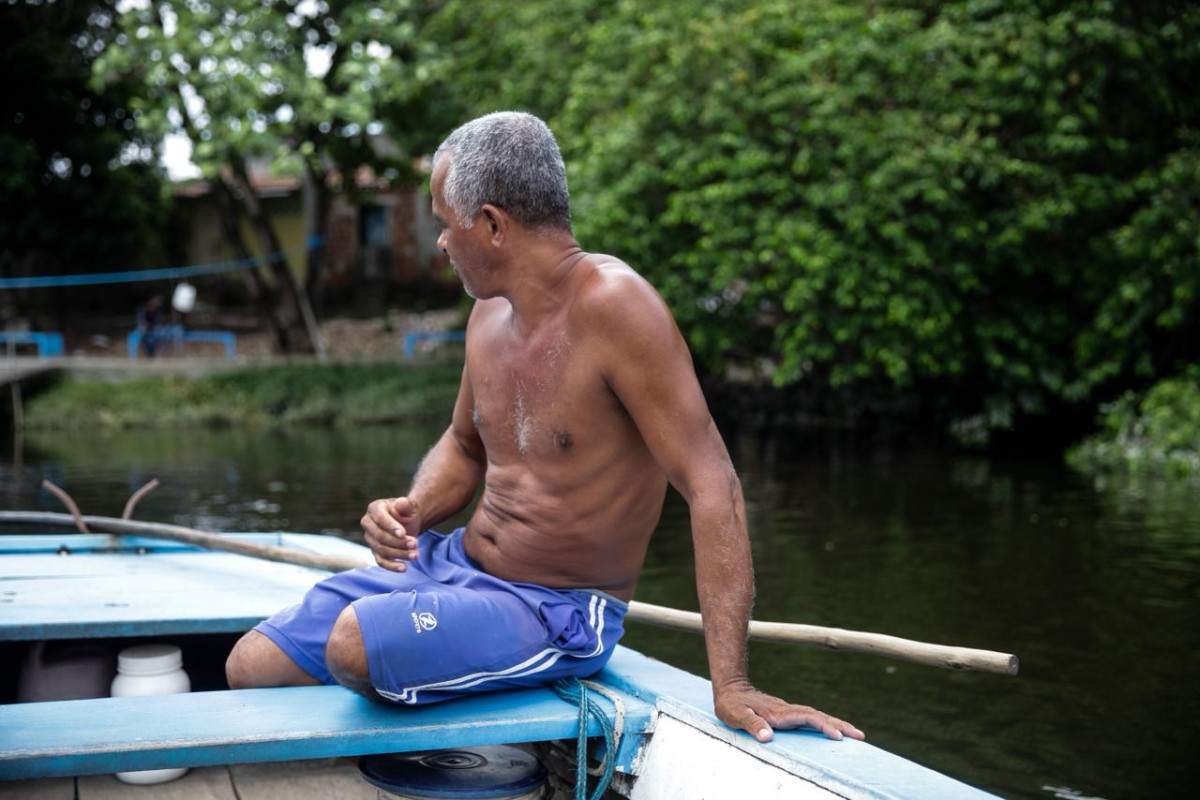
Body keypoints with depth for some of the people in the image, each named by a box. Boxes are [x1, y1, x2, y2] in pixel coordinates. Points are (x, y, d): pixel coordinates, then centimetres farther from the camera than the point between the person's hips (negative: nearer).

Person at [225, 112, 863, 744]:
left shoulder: (611, 305, -23)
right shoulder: (490, 314, 2)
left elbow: (710, 483, -26)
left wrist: (731, 684, -30)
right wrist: (411, 512, -5)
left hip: (557, 614, -7)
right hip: (454, 565, 7)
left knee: (356, 643, -30)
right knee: (249, 667, 1)